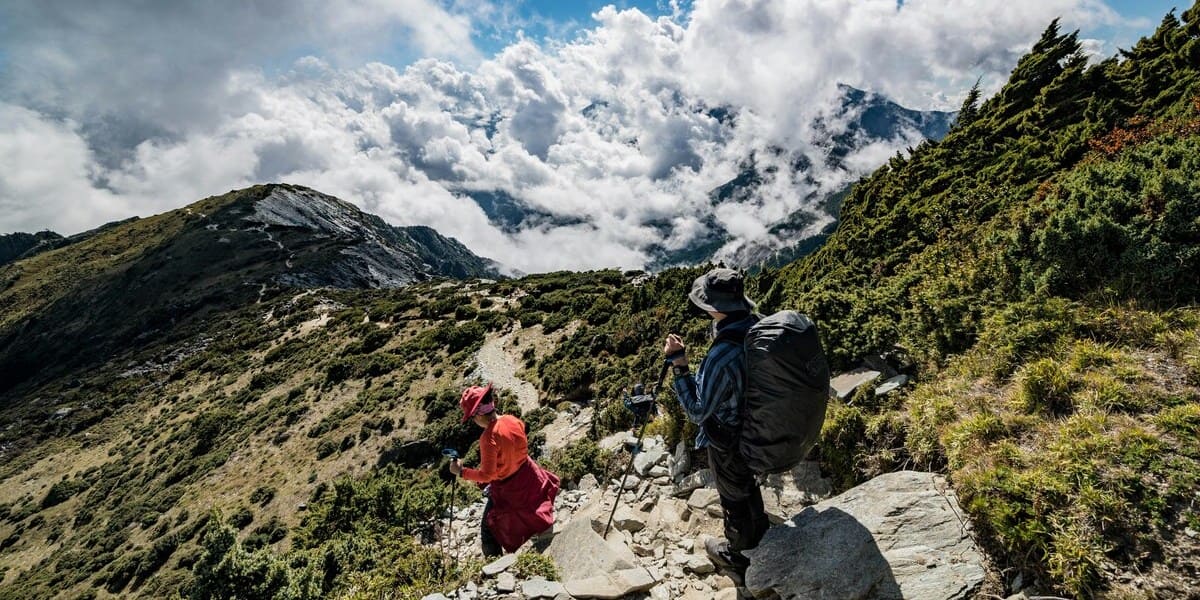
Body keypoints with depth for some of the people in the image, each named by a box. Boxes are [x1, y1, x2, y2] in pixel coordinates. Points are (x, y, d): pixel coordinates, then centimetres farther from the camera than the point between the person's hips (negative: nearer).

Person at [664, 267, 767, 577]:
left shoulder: (722, 356, -40)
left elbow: (697, 412, -29)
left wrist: (678, 364, -30)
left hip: (729, 441, -7)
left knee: (734, 496, 20)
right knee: (749, 483, 33)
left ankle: (738, 554, 48)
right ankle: (759, 532, 60)